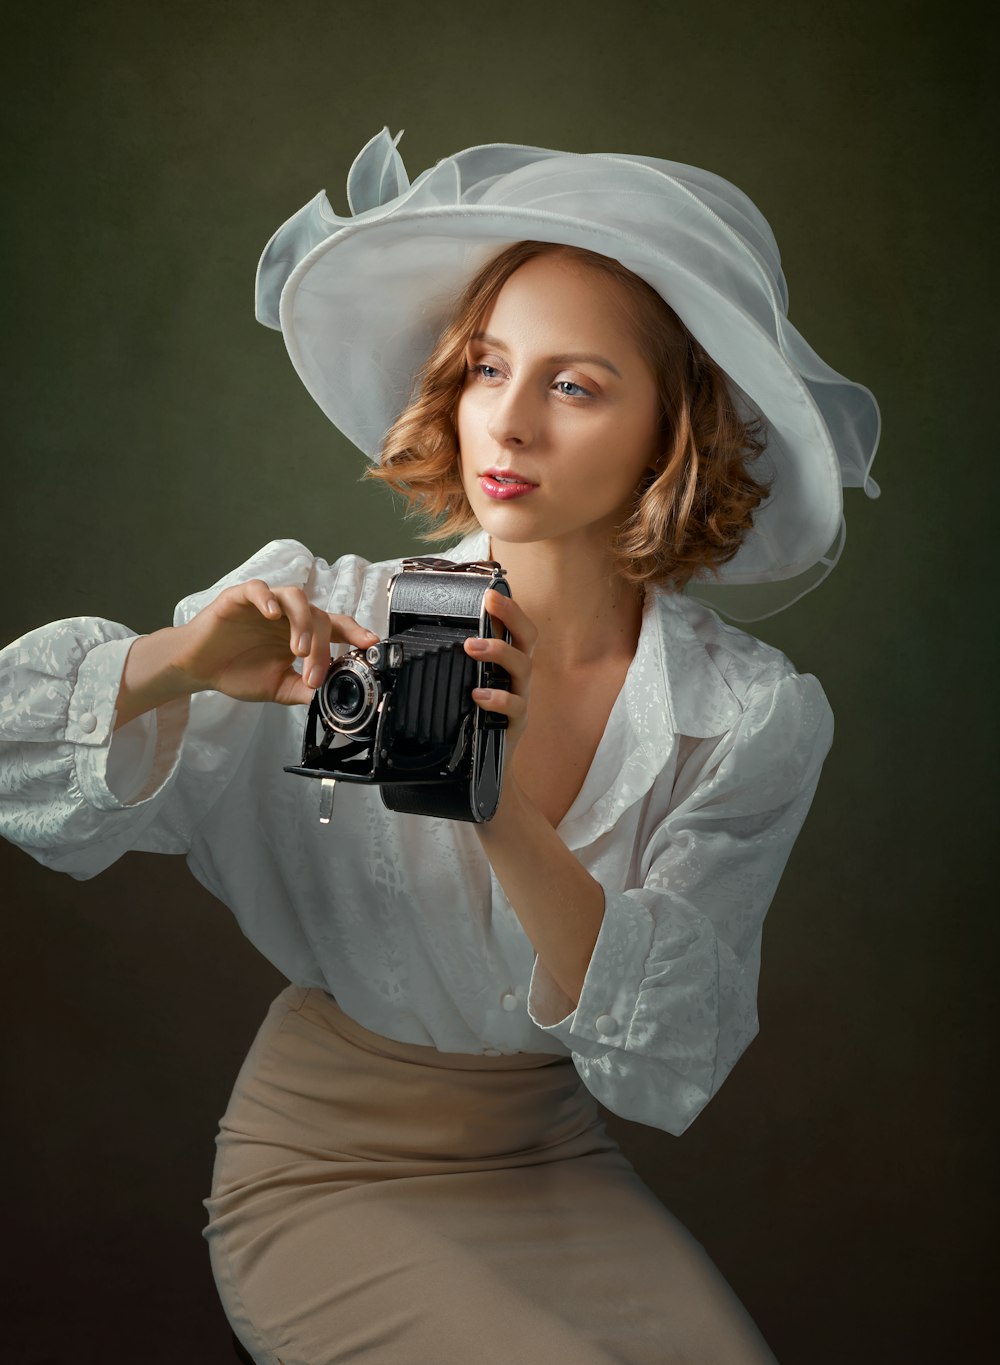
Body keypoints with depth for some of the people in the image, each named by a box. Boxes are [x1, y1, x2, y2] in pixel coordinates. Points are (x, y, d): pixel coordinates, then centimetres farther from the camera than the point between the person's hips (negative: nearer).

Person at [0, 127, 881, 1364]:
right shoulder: (330, 616, -14)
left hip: (552, 1164, 2)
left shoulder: (757, 718, -12)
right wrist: (172, 665, -34)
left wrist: (508, 821, -34)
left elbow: (674, 1066, -18)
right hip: (323, 1175, -1)